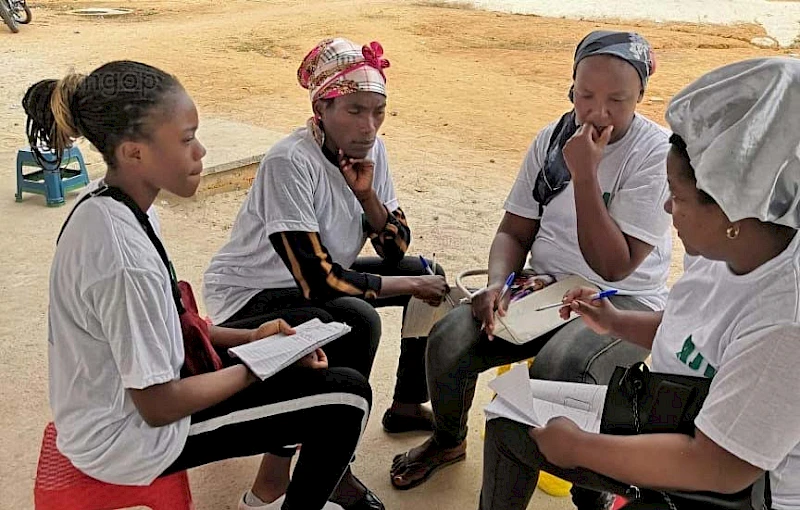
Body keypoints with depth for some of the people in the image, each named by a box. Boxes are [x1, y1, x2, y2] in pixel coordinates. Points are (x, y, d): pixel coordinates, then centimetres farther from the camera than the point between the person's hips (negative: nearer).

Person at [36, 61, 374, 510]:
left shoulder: (111, 205, -4)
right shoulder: (124, 259, -33)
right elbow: (158, 407, -25)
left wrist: (247, 338, -1)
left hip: (128, 392, 9)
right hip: (131, 436, -9)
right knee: (347, 397, -9)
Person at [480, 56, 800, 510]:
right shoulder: (722, 249, -7)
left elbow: (719, 468, -30)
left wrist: (578, 447, -23)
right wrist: (617, 323, 0)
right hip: (669, 426, 8)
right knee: (508, 424, 7)